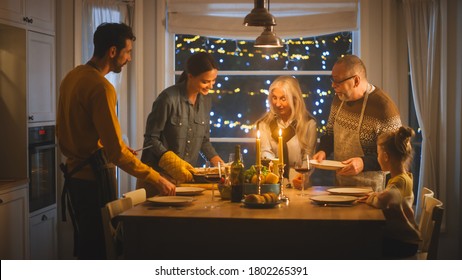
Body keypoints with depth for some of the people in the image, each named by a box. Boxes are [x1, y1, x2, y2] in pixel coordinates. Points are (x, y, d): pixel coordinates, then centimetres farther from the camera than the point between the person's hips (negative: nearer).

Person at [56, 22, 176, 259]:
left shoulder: (72, 76, 8)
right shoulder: (101, 88, -20)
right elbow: (115, 151, -23)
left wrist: (117, 148, 17)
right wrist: (156, 179, -18)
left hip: (75, 175, 9)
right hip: (95, 178, -9)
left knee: (85, 247, 18)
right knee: (99, 249, -1)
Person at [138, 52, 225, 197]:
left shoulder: (206, 100, 3)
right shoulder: (169, 98, -18)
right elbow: (151, 139, -13)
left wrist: (214, 158, -2)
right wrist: (173, 163, -21)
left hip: (186, 174, 6)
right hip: (159, 172, -6)